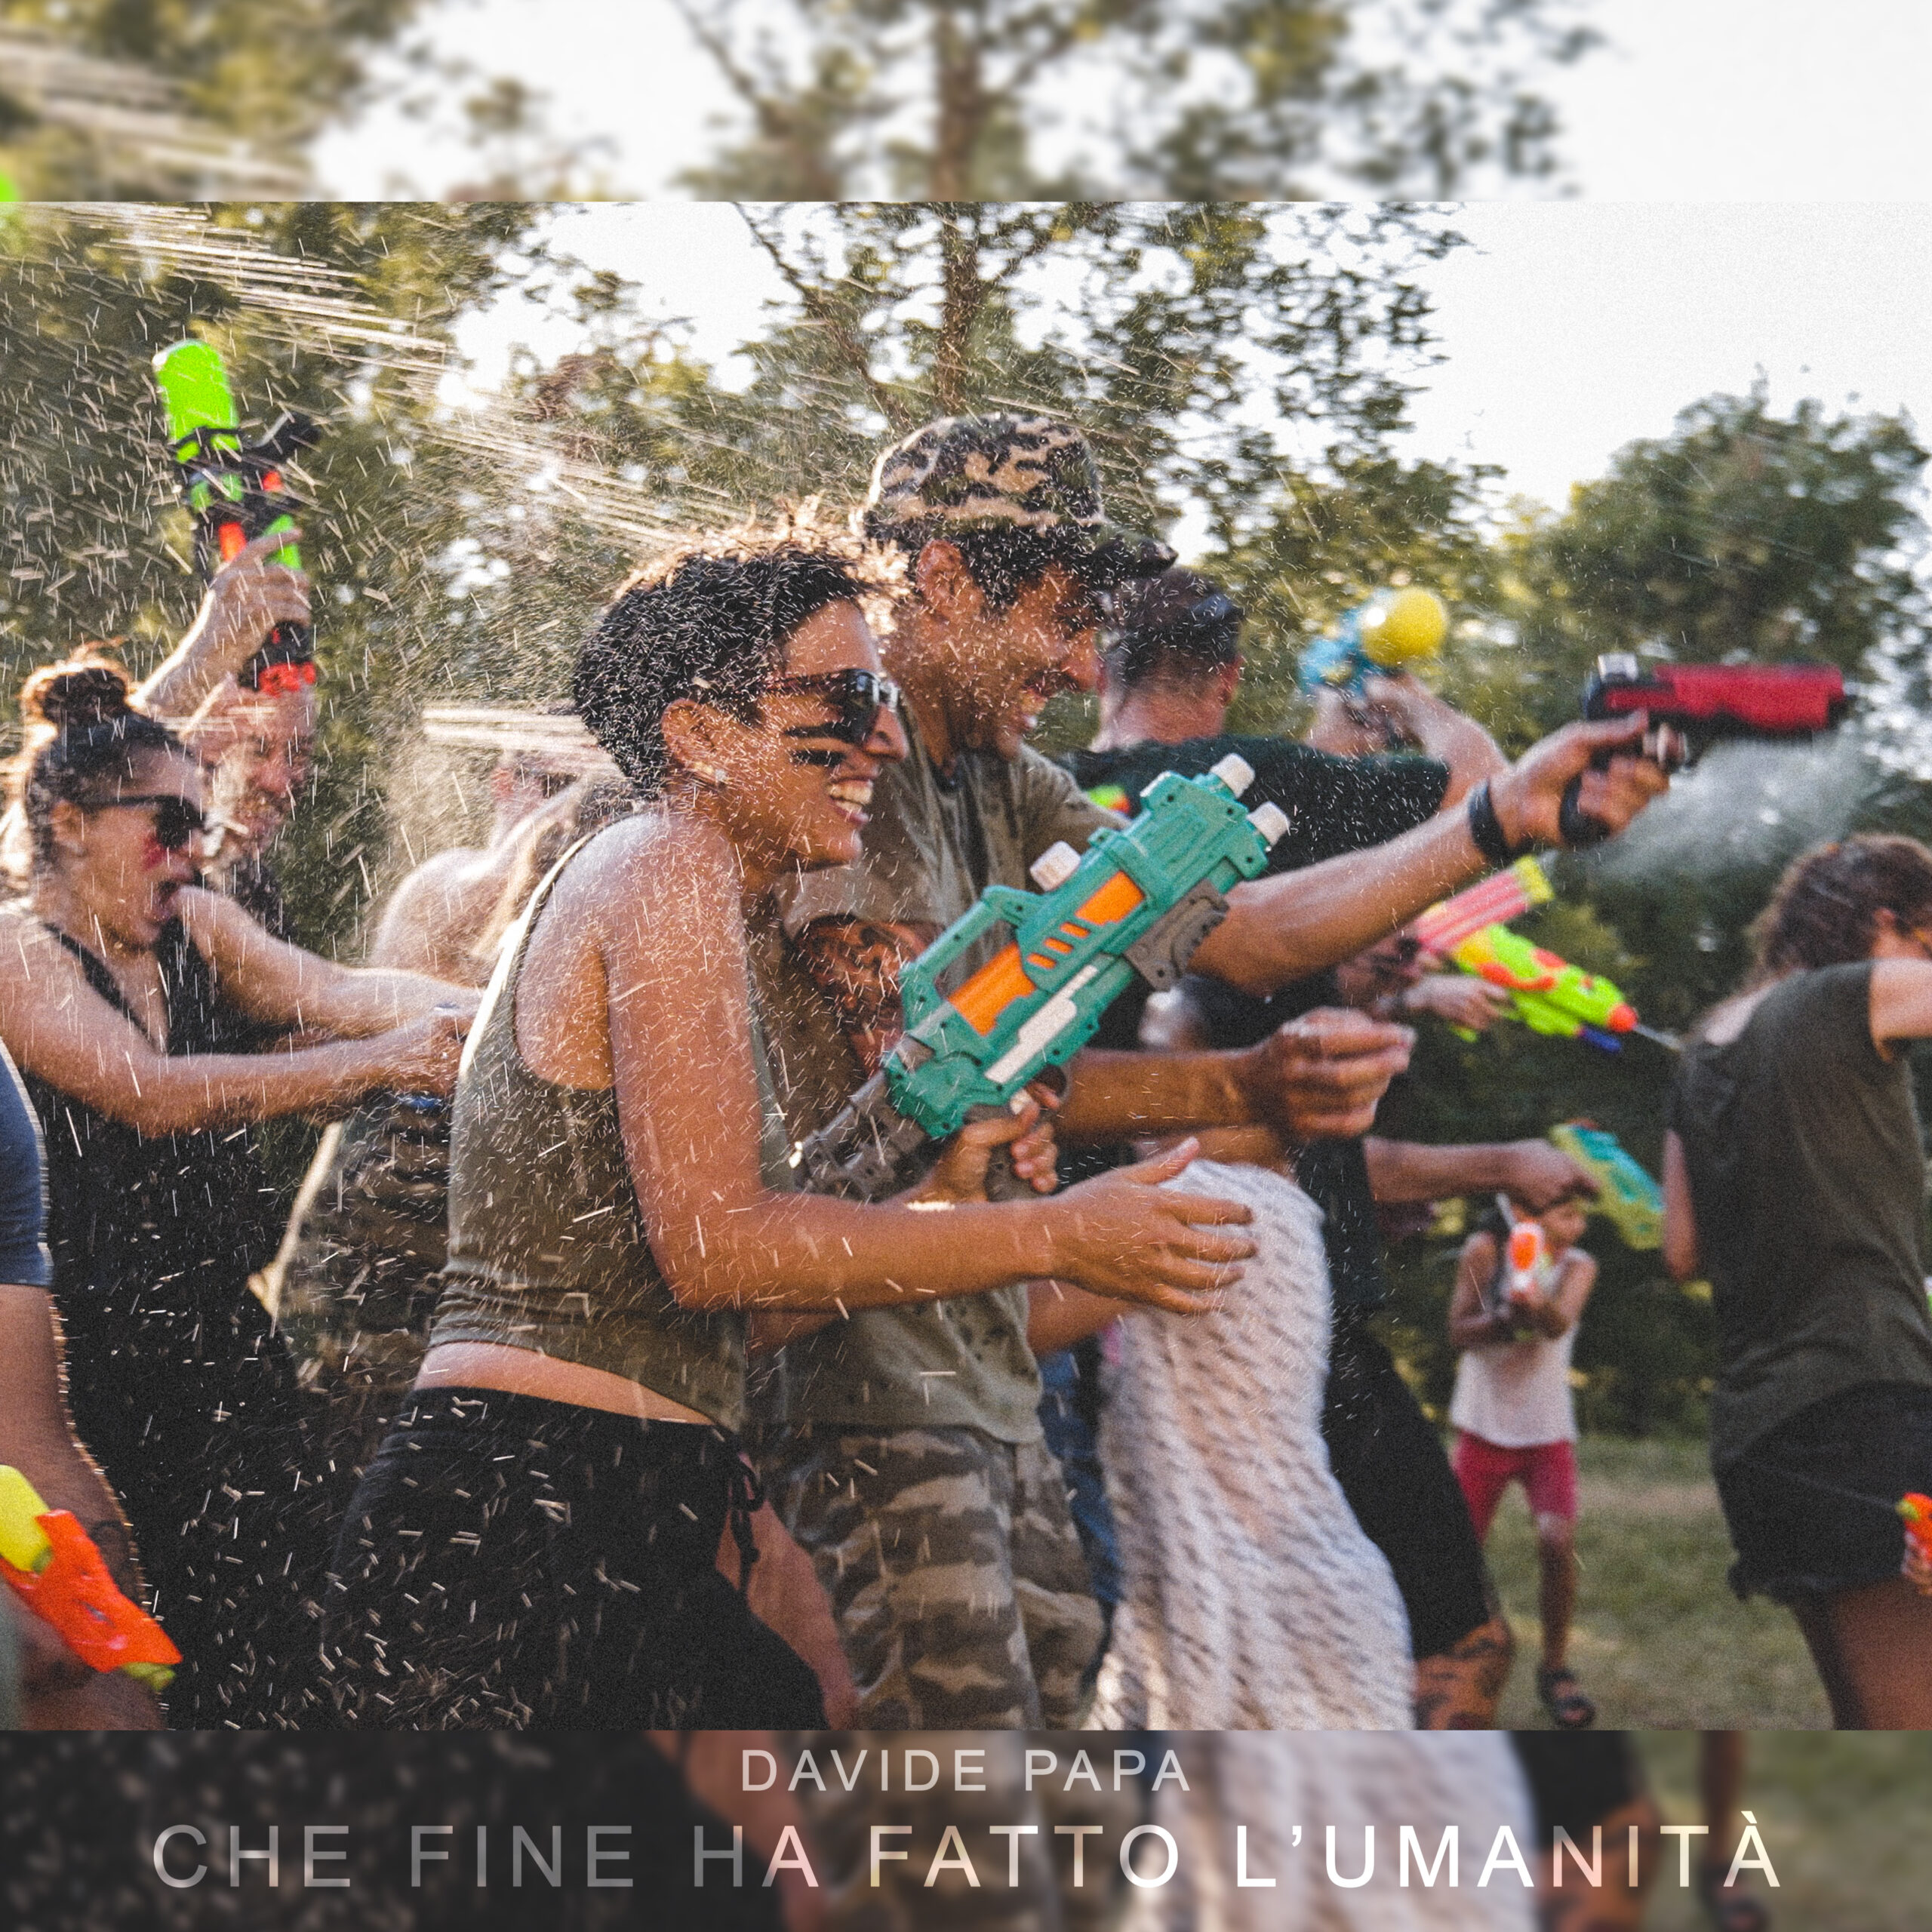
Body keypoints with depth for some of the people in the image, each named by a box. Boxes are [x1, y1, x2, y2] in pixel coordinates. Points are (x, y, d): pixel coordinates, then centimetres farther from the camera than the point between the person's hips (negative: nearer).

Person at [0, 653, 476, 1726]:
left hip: (220, 1336, 6)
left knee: (259, 1654, -2)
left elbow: (335, 991, -2)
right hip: (91, 1346, -6)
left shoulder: (196, 927, 11)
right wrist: (376, 1063, -29)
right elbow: (149, 1093, -23)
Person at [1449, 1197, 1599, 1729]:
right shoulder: (1485, 1252, -9)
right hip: (1485, 1425, 0)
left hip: (1548, 1431, 0)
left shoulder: (1578, 1266, -6)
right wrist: (1507, 1320, -30)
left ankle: (1556, 1668, -2)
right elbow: (1458, 1332, -10)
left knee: (1557, 1542, -19)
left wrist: (1537, 1305, -48)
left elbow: (1560, 1323, -25)